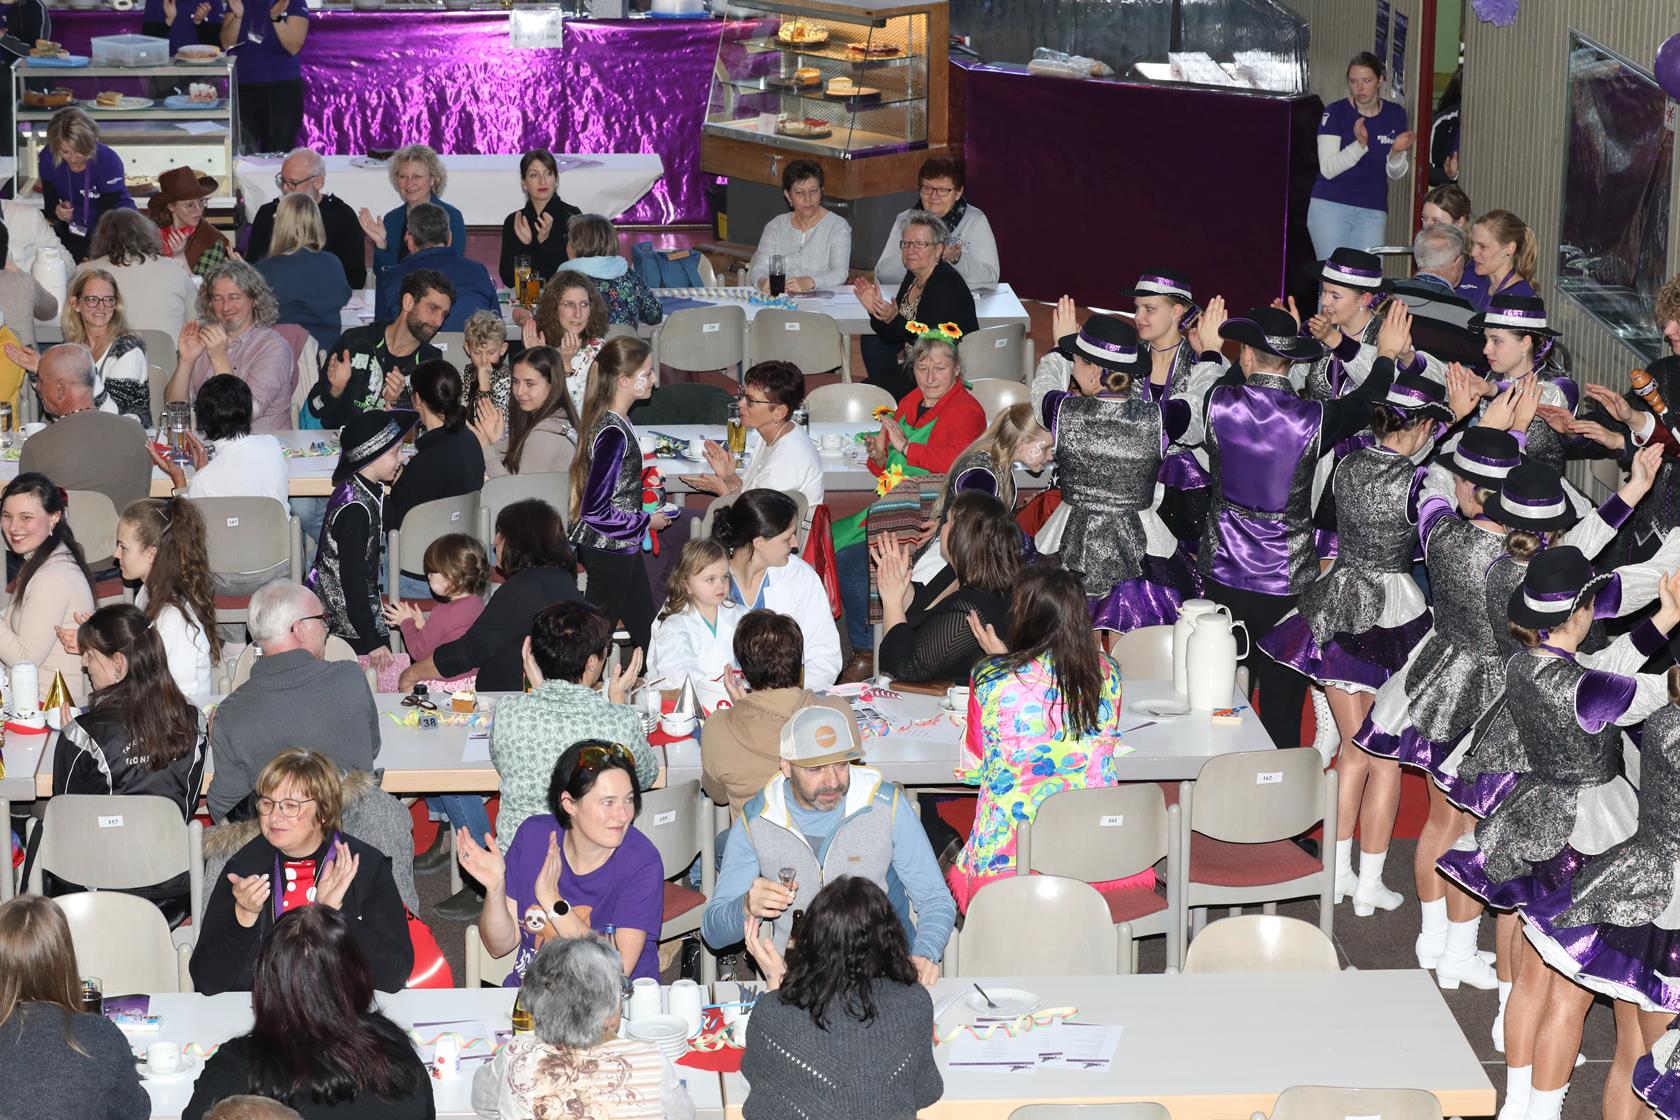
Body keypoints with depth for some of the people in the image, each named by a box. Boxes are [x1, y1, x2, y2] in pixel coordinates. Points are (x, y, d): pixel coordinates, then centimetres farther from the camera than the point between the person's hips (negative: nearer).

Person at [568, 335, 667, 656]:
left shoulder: (617, 421, 4)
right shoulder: (613, 434, -25)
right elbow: (595, 511, -26)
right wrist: (647, 522, -15)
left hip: (620, 548, 10)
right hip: (608, 553, -10)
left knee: (646, 632, 15)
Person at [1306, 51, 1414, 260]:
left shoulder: (1395, 114, 6)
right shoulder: (1335, 112, -3)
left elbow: (1396, 174, 10)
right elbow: (1328, 169, -12)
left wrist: (1396, 152, -13)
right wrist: (1360, 144, -26)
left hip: (1373, 212, 2)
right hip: (1330, 206, -2)